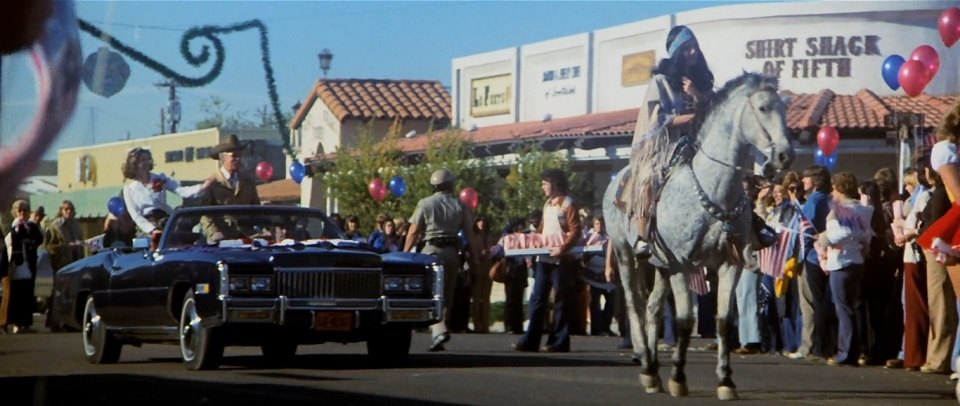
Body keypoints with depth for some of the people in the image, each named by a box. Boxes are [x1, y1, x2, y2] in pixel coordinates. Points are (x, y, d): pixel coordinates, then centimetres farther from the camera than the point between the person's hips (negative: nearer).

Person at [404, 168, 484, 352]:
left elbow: (413, 232, -5)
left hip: (431, 249, -3)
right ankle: (437, 335, 16)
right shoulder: (459, 205, 6)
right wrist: (477, 258, 8)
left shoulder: (425, 203, -1)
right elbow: (470, 234, 4)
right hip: (452, 252, 3)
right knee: (446, 296, 12)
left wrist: (404, 254, 0)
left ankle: (439, 331, -28)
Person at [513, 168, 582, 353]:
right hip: (544, 257, 8)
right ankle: (530, 340, 3)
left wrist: (564, 247, -26)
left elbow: (575, 231, -14)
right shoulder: (547, 204, 18)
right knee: (537, 298, 4)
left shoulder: (567, 203, -7)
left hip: (561, 258, -8)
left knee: (561, 301, -2)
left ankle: (559, 342, 1)